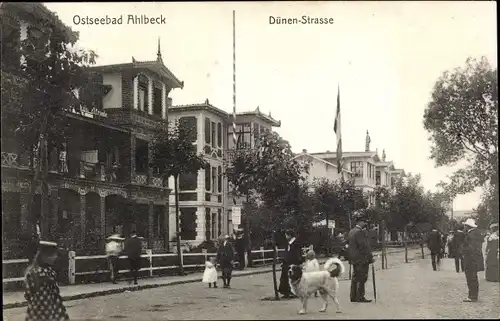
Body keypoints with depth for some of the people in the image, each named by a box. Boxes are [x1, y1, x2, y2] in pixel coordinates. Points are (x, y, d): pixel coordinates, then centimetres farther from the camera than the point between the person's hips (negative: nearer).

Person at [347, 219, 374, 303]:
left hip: (353, 258, 10)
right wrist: (370, 256, -14)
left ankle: (353, 297, 19)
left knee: (355, 277, 15)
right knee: (362, 278, -4)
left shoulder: (351, 232, 15)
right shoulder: (360, 232, -16)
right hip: (361, 258, -10)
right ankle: (360, 297, -3)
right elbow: (363, 246, -20)